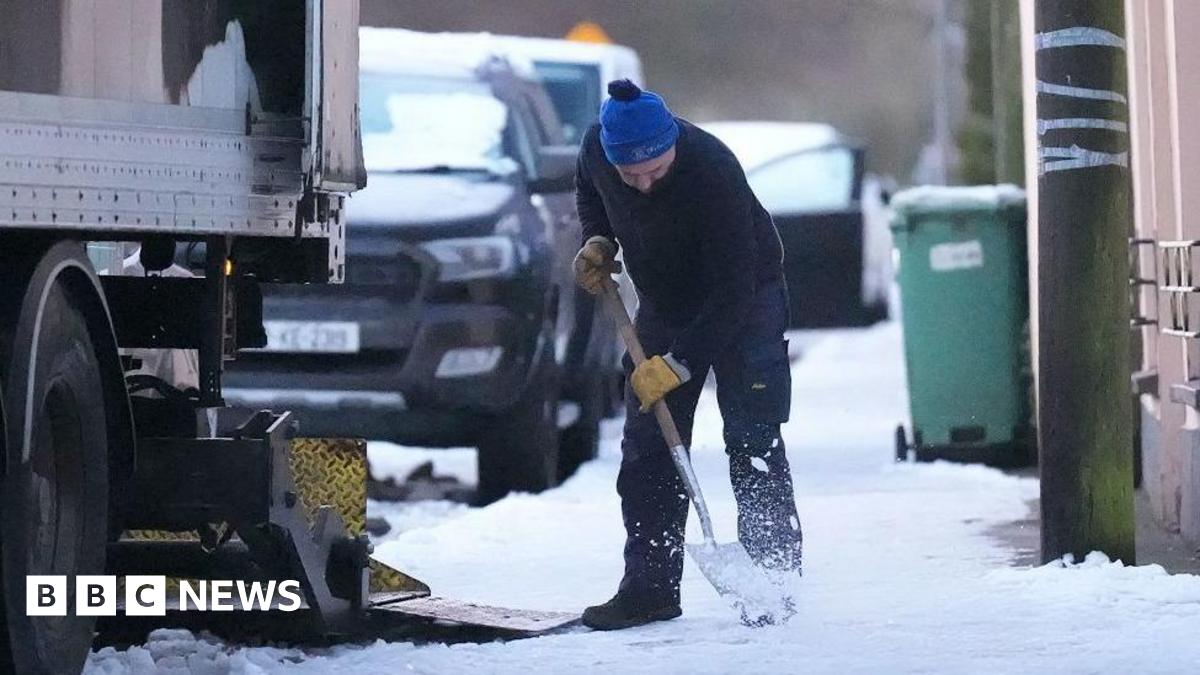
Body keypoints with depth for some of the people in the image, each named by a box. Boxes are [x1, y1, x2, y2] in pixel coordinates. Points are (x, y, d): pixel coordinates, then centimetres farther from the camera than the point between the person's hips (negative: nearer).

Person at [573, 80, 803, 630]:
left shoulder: (714, 175, -37)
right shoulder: (597, 147, -18)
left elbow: (733, 292, -33)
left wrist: (678, 364, -33)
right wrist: (598, 241, -8)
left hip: (743, 302, -6)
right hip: (664, 305, 6)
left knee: (752, 442, -12)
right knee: (647, 446, 2)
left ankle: (774, 581, -8)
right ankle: (649, 586, 6)